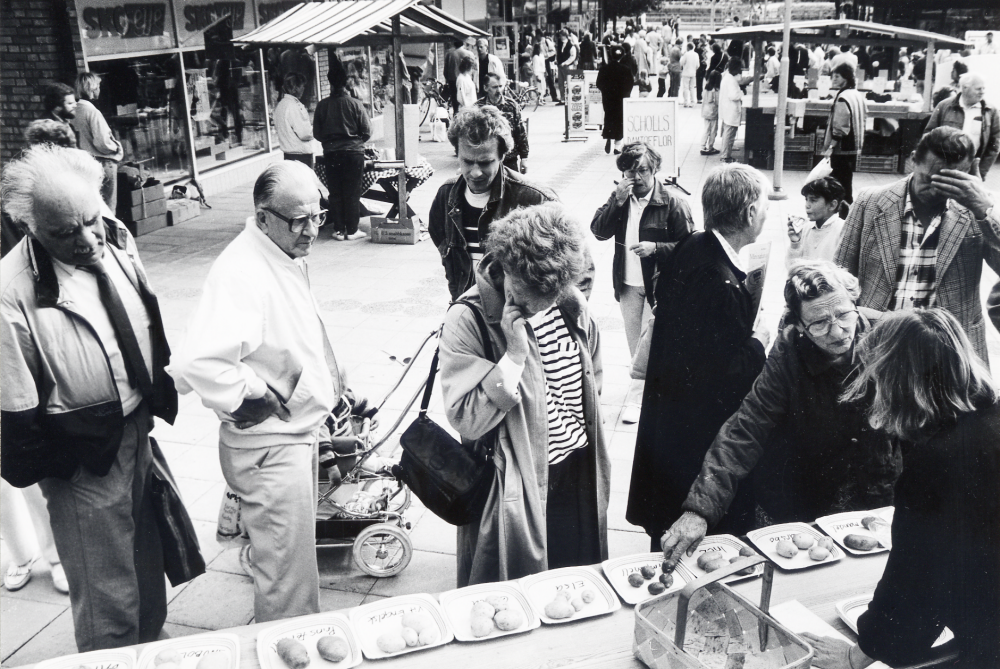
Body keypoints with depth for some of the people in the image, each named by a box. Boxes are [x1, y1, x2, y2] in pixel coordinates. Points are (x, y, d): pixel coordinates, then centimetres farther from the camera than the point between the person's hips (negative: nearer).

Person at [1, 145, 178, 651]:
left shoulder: (116, 238, -6)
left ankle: (152, 647, 50)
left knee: (148, 567, 26)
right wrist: (48, 469, -11)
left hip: (139, 430, 7)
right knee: (108, 597, 9)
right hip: (83, 456, -7)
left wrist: (161, 397, 13)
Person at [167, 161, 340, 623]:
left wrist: (330, 386, 11)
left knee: (297, 551, 26)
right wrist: (248, 396, -24)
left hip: (300, 431, 10)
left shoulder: (287, 255, 4)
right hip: (268, 445, -10)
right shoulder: (240, 273, -27)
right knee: (287, 573, 3)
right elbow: (197, 363, -40)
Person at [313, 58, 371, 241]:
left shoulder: (322, 105, -4)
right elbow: (367, 131, -6)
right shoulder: (355, 104, -9)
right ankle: (352, 230, 7)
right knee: (352, 192, 5)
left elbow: (317, 133, 1)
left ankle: (339, 230, 12)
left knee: (335, 193, 9)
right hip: (353, 152, -2)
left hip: (331, 154, 2)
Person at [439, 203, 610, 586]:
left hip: (580, 470, 5)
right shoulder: (467, 321, -19)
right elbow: (466, 421, -24)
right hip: (516, 488, -5)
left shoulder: (571, 304, -2)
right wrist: (515, 354, -29)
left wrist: (587, 431, 15)